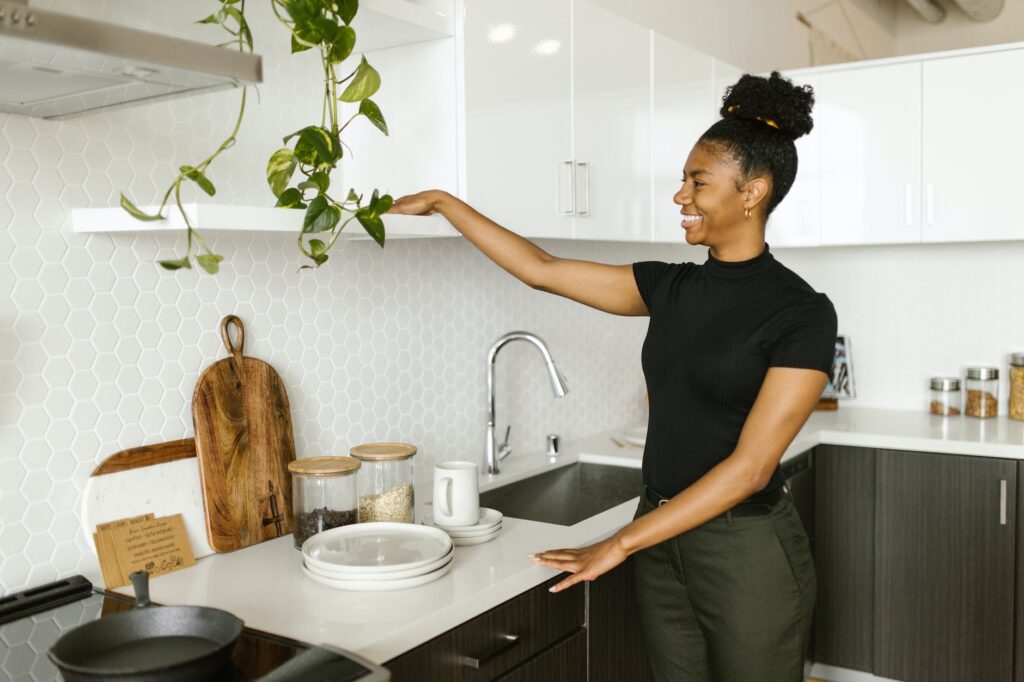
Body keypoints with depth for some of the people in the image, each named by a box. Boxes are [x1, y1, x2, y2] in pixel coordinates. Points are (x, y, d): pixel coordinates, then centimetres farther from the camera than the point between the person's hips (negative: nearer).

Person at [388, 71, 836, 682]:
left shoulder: (802, 314, -14)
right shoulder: (673, 287, 4)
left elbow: (751, 466, -19)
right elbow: (542, 269, 7)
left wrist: (620, 545, -19)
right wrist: (443, 203, 8)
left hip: (747, 549, -5)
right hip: (662, 536, 5)